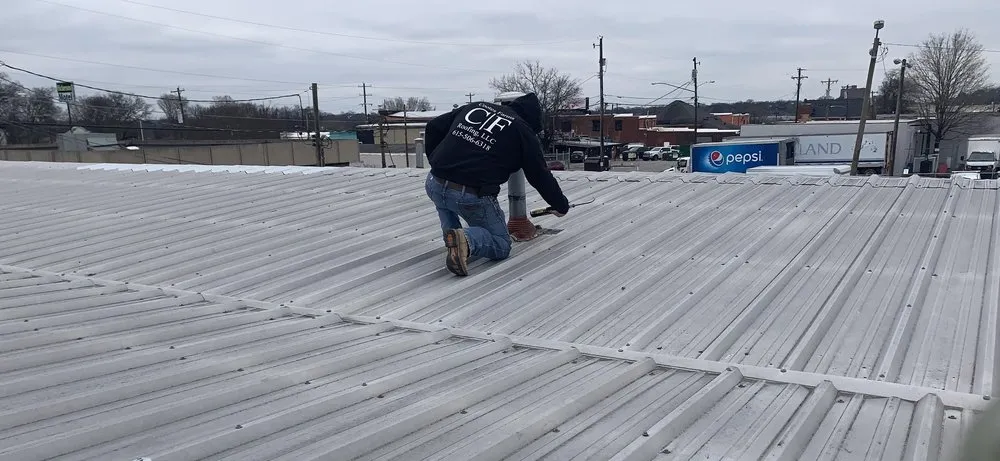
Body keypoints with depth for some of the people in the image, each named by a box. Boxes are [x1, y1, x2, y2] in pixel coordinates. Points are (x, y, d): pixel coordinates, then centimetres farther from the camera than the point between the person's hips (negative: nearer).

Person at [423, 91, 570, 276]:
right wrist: (561, 205, 27)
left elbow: (433, 127, 20)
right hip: (473, 197, -4)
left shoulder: (475, 106, 17)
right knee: (501, 246, 15)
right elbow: (541, 176, 11)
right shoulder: (524, 132, 4)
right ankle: (467, 239, -15)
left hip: (433, 185, 5)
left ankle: (451, 232, 17)